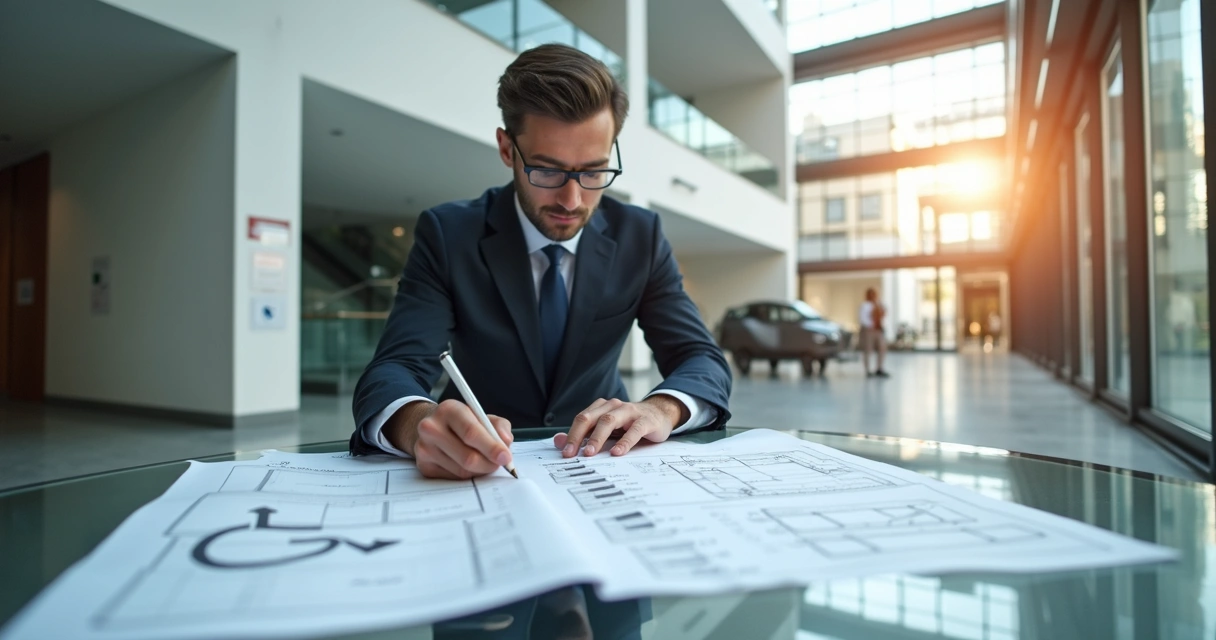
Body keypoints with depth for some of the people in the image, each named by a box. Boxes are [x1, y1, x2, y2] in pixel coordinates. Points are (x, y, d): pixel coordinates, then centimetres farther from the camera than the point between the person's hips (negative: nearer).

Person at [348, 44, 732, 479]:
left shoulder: (640, 237, -4)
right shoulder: (447, 235, -9)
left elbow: (704, 361, -7)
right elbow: (394, 368, -18)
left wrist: (661, 409, -28)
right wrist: (419, 422, -40)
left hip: (598, 463, 1)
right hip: (478, 467, 0)